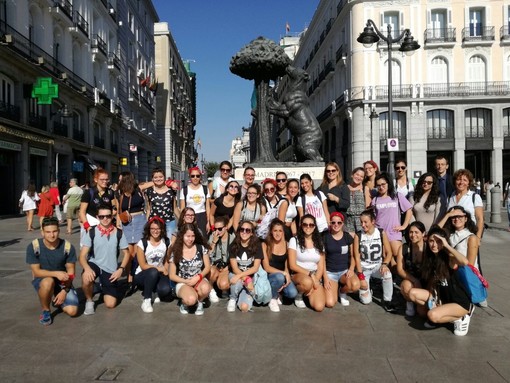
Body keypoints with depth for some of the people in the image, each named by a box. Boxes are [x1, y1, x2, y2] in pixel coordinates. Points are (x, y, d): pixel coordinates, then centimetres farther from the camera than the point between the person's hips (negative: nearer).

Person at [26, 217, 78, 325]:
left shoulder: (68, 247, -15)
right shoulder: (33, 247, -18)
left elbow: (71, 272, -8)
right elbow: (36, 272, -16)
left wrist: (64, 291, -18)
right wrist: (56, 273, -31)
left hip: (63, 282, 1)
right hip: (42, 280, -1)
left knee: (72, 311, -16)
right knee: (48, 282, -39)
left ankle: (56, 299, 19)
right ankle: (45, 311, -9)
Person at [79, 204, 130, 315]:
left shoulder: (118, 233, -6)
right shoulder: (92, 232, -9)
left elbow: (126, 253, 4)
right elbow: (82, 255, -11)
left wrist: (121, 269, -11)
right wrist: (87, 268, -32)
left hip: (111, 270, 1)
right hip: (95, 264, -1)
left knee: (110, 304, -4)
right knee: (86, 279, -38)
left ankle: (104, 287, 31)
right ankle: (89, 301, -4)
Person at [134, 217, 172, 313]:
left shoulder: (166, 242, -2)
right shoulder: (142, 243, -12)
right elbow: (143, 265, -11)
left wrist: (165, 270, -8)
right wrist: (159, 268, -16)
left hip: (159, 274, 2)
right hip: (142, 275, -2)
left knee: (165, 290, -30)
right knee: (153, 272, -37)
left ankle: (157, 293, 9)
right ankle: (146, 300, -17)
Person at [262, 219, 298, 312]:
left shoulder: (286, 244, 2)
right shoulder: (265, 245, -8)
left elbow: (287, 265, 7)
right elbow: (266, 267, -12)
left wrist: (287, 275, -13)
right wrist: (284, 273, -21)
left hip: (283, 276, 3)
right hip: (269, 276, -3)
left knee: (293, 293, -24)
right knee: (280, 277, -36)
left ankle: (278, 291, 11)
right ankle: (272, 299, -7)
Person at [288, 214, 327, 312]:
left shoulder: (319, 243, 9)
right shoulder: (294, 240, -3)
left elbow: (321, 267, 5)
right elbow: (292, 265, -8)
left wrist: (316, 280, -12)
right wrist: (310, 274, -15)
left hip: (315, 278, 3)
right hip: (298, 274, -3)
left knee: (319, 307, -21)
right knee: (307, 282, -40)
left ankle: (309, 293, 13)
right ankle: (298, 295, -4)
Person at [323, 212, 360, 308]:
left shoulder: (348, 237, 2)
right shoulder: (325, 237, -2)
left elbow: (352, 255, 8)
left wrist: (351, 269, -11)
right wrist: (325, 277, -7)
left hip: (345, 270, 1)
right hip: (330, 272, -1)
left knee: (356, 285, -34)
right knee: (330, 303, -20)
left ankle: (342, 291, 4)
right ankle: (334, 288, 17)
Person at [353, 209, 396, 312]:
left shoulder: (381, 233, -8)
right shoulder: (358, 235, -11)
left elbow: (389, 252, -6)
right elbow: (357, 257, -10)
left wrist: (385, 264, -26)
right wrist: (361, 276, -15)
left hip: (377, 266, 1)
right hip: (364, 268, -1)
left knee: (387, 274, -35)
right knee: (366, 300, -11)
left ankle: (387, 301, -14)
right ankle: (367, 287, 24)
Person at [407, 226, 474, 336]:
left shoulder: (449, 258, -18)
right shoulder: (430, 258, 2)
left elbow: (465, 262, -42)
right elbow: (431, 282, 10)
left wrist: (447, 245, -32)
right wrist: (432, 298, -6)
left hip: (460, 302, -7)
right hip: (442, 298, 7)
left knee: (433, 316, -28)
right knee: (413, 293, -6)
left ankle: (461, 318, -1)